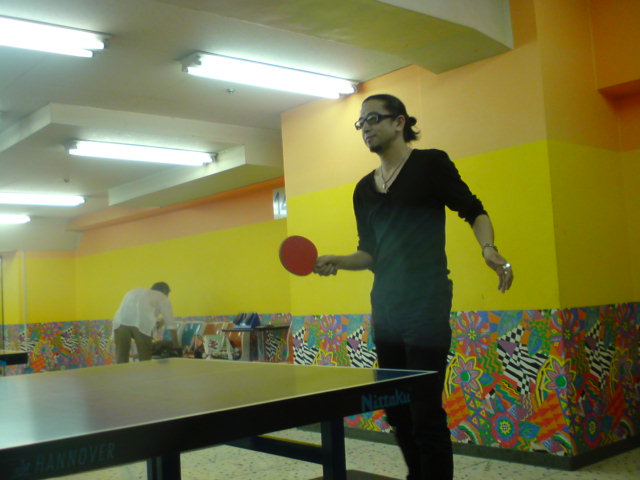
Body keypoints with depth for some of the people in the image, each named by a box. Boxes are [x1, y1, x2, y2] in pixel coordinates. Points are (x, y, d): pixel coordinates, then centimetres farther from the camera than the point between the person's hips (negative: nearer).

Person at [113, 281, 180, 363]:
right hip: (142, 323, -4)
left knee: (121, 361, 8)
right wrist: (176, 346, 31)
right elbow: (171, 323, 24)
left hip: (120, 322, 4)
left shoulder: (134, 292, 40)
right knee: (145, 361, 8)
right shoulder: (163, 298, 26)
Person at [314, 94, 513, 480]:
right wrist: (337, 262, 1)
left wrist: (488, 248, -19)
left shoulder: (431, 163, 0)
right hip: (384, 311, 7)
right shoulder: (364, 189, 16)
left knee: (426, 414, -5)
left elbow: (474, 212, 0)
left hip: (426, 309, -6)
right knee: (396, 411, 13)